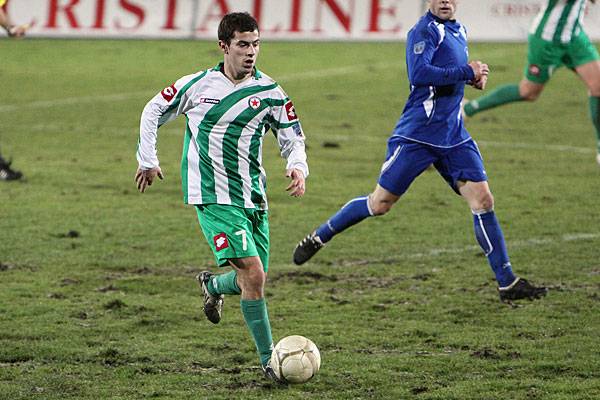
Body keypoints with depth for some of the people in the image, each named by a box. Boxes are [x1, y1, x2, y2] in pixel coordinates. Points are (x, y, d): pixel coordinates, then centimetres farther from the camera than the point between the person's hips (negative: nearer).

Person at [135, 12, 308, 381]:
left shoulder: (269, 92, 2)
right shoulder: (198, 85, -3)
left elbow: (293, 138, 7)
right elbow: (153, 112, 13)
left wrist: (297, 166, -14)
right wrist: (148, 161, 11)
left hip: (254, 198, 4)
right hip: (215, 198, -4)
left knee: (253, 280, 9)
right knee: (253, 275, -17)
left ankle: (213, 285, 45)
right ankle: (268, 359, -9)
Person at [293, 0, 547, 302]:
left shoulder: (458, 31, 14)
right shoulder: (425, 30, -12)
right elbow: (419, 74, -28)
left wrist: (474, 75, 11)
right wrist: (467, 72, -22)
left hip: (454, 138, 7)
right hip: (417, 137, -7)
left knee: (483, 200, -4)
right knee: (380, 203, 1)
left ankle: (508, 284, -2)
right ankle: (317, 238, 22)